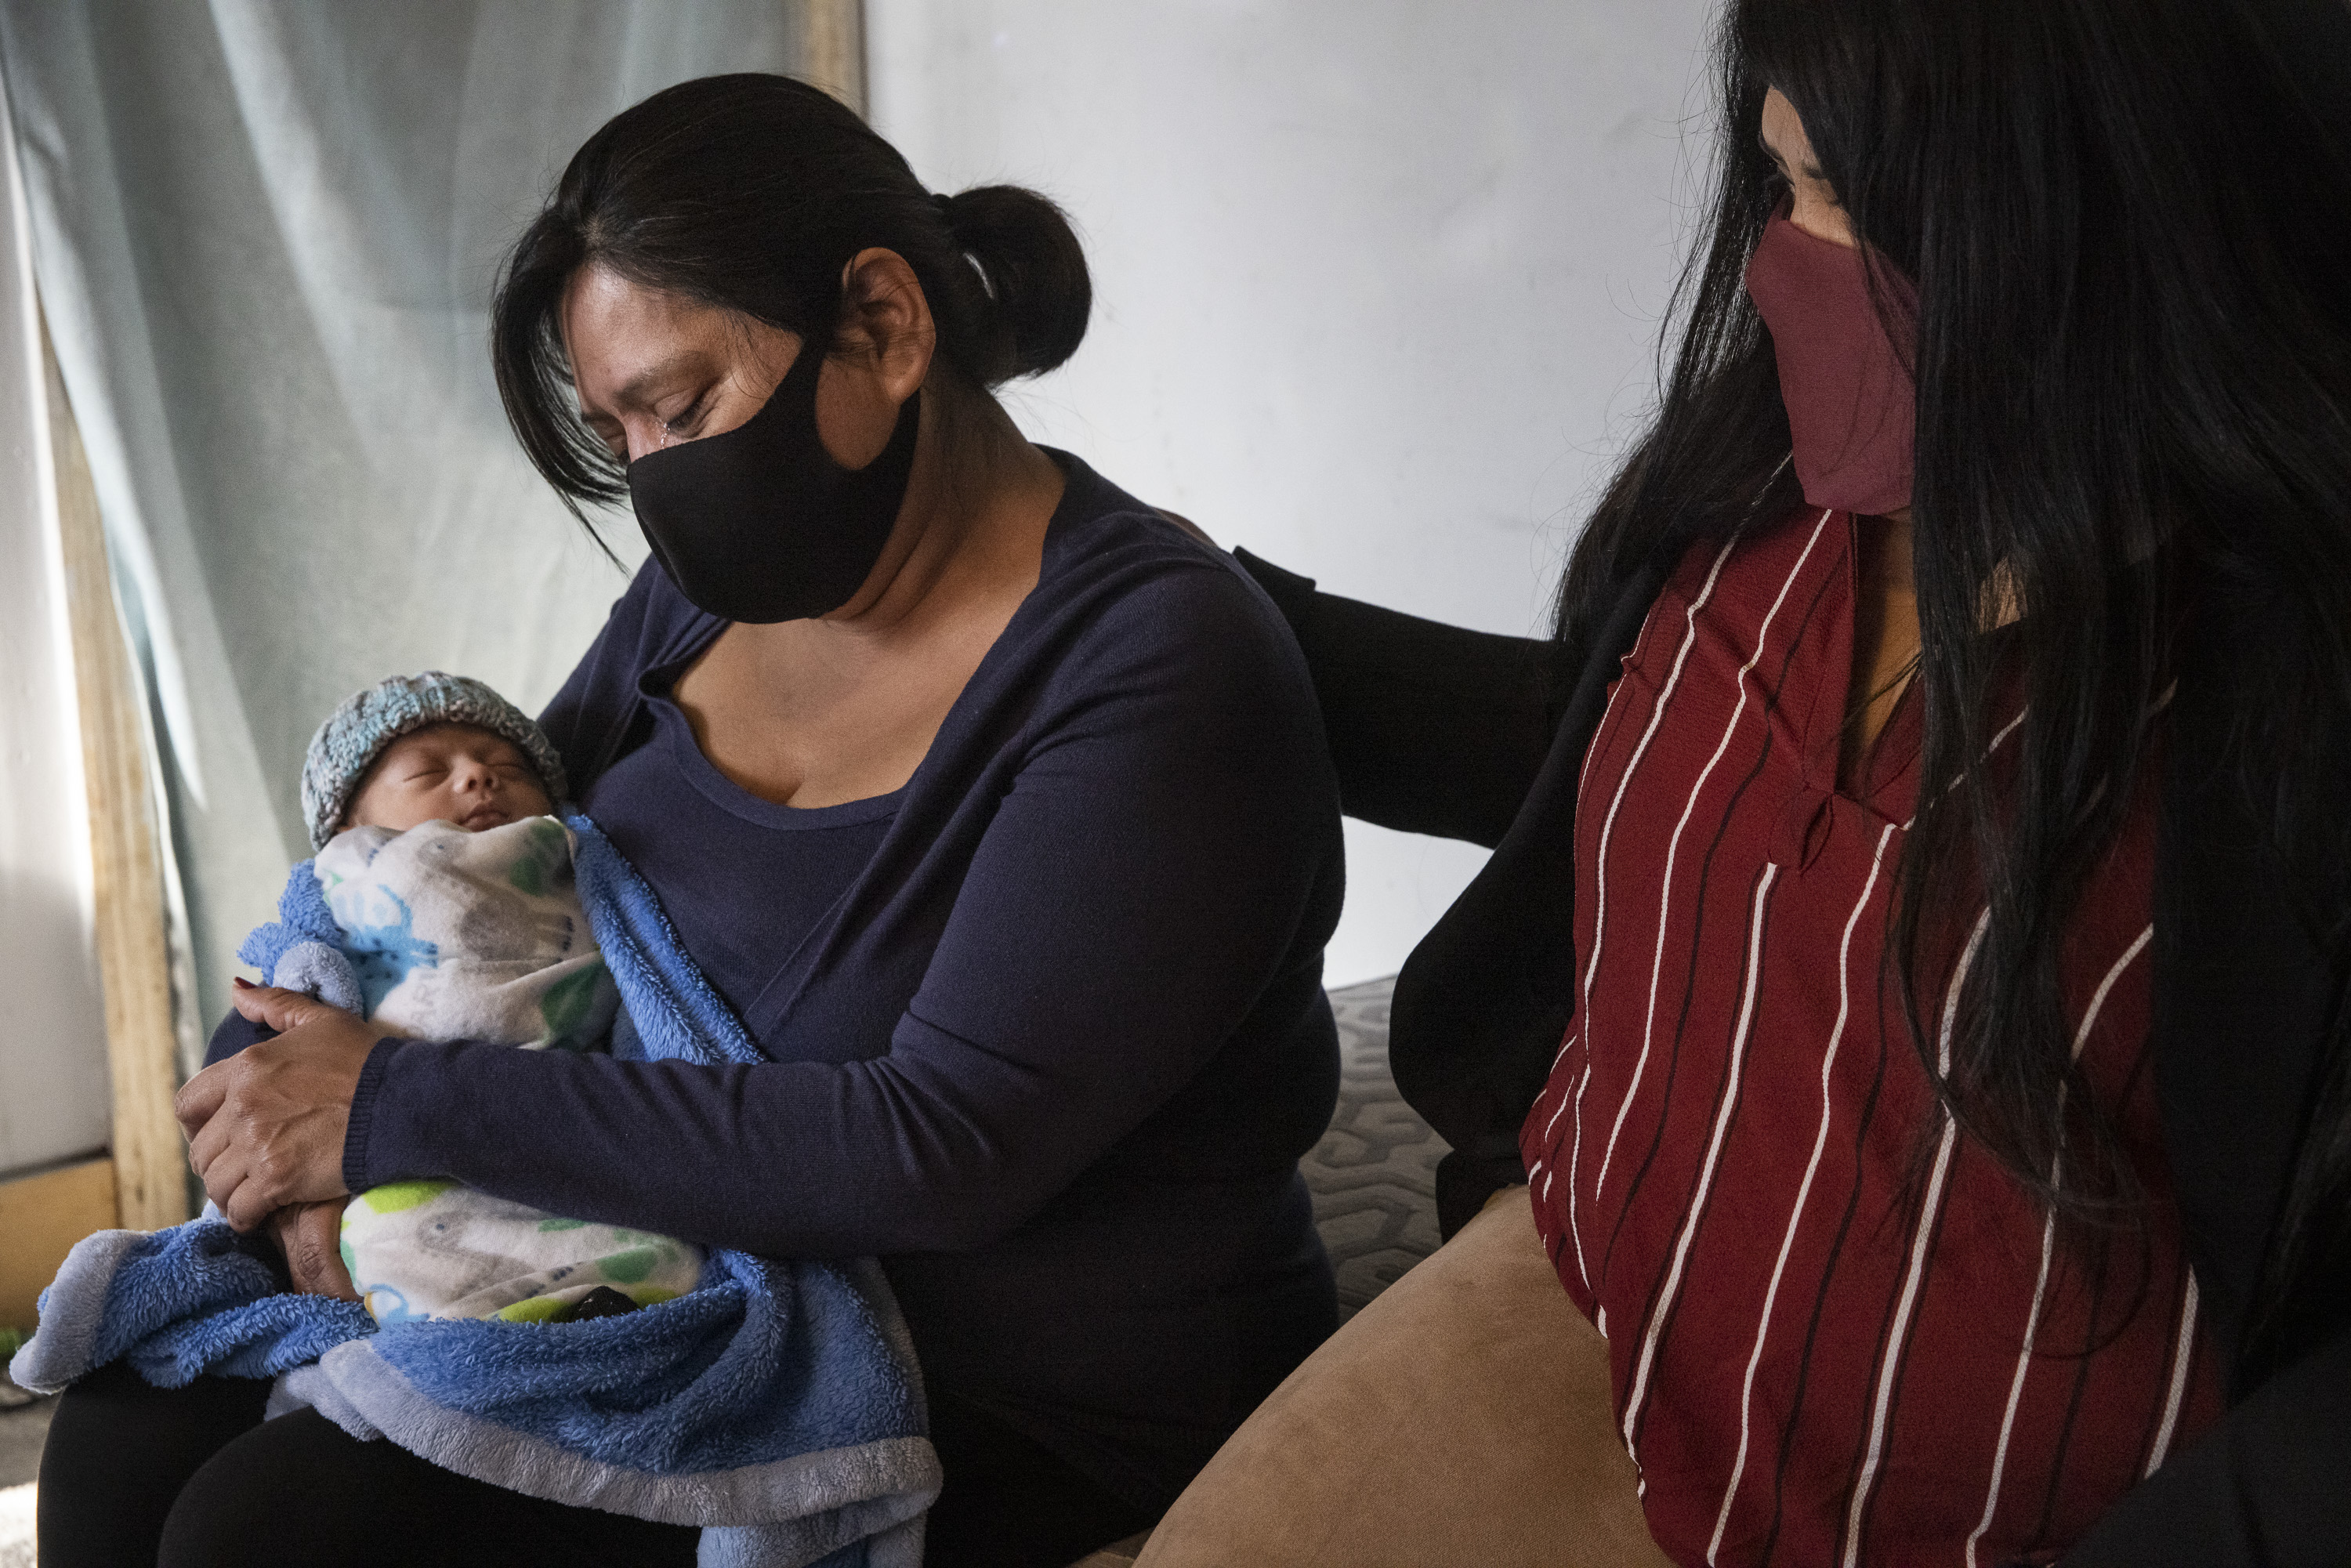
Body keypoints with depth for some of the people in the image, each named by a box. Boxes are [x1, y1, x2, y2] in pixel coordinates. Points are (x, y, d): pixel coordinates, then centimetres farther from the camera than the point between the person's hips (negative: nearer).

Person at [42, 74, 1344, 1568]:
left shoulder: (1161, 662, -21)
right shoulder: (710, 586, 4)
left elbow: (944, 1147, -29)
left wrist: (404, 1107, -25)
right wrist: (288, 1135, -7)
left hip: (1018, 1423, -7)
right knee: (128, 1439, -2)